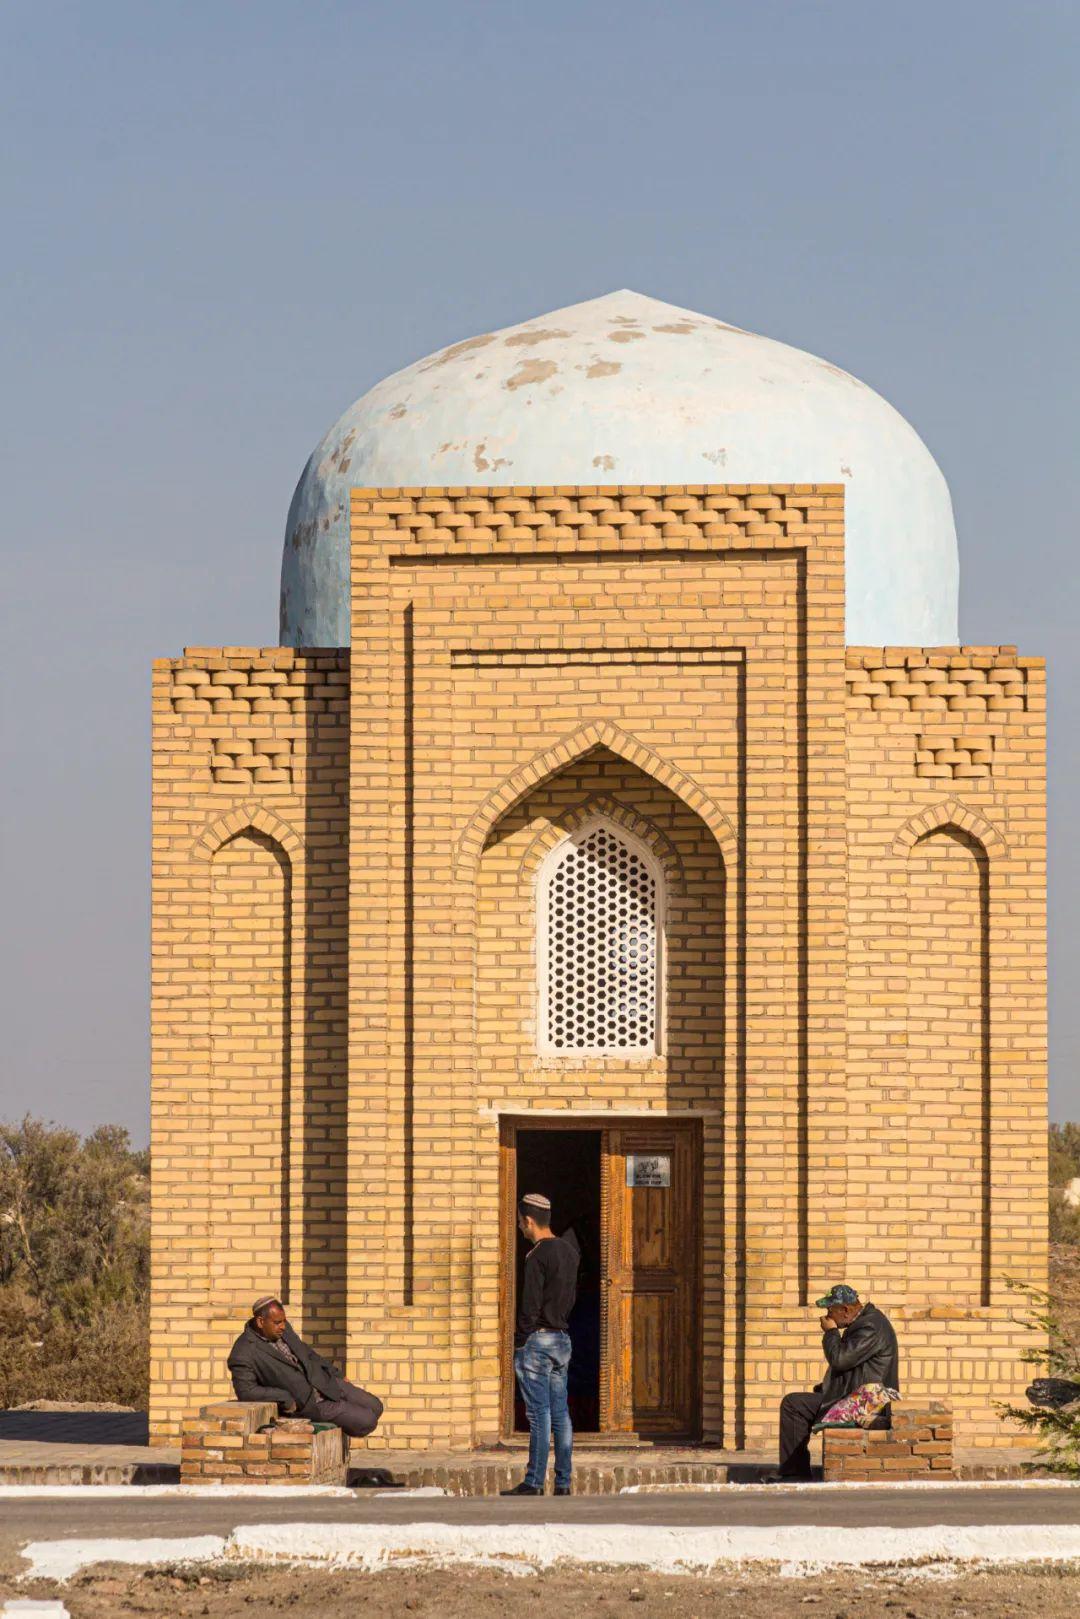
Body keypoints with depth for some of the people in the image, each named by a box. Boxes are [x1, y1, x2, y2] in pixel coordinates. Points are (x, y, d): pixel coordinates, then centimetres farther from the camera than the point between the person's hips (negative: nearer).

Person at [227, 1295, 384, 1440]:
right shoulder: (243, 1355, -22)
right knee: (366, 1421, -13)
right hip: (311, 1404, -8)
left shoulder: (282, 1328, 2)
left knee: (375, 1407, 6)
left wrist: (336, 1374, 16)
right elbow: (245, 1391, -27)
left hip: (326, 1382, 8)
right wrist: (286, 1399, -25)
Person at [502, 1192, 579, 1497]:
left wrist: (519, 1343, -10)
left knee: (539, 1414, -7)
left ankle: (534, 1483, -6)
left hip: (538, 1338, -8)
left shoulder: (537, 1256, -15)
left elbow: (530, 1305, -16)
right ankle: (563, 1482, 8)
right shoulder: (569, 1252, 11)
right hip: (562, 1340, 8)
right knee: (560, 1413, 9)